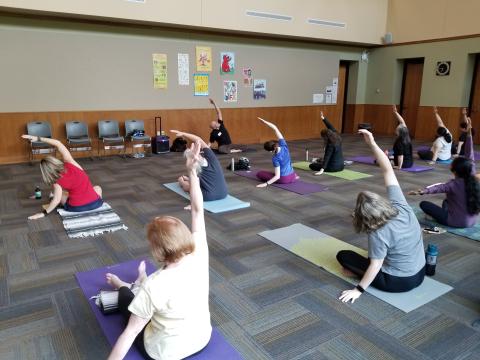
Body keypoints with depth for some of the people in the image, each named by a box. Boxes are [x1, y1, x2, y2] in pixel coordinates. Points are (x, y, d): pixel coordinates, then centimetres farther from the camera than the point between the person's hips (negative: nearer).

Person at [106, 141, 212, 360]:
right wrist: (192, 172, -14)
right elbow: (198, 210, -15)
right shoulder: (199, 255, -23)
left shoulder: (155, 286, -33)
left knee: (125, 297, 20)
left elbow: (130, 333, -24)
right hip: (202, 340, 4)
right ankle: (141, 284, 59)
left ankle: (124, 286, 53)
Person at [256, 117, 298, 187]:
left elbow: (277, 176, -27)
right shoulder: (283, 145, -14)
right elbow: (275, 129, -14)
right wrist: (264, 121, -15)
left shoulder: (276, 159, -27)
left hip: (283, 179, -6)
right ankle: (294, 175, 19)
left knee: (259, 174, 7)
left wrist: (266, 184, -26)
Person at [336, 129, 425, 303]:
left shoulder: (379, 234, -30)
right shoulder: (400, 205, -16)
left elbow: (375, 266, -20)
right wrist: (372, 144, -19)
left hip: (396, 282, -6)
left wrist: (359, 289, -9)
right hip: (419, 275, 6)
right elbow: (388, 170, -13)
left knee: (343, 255, 4)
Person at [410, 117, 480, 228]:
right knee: (447, 201, 33)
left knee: (424, 204, -3)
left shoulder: (454, 184, -21)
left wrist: (423, 191, -56)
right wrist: (469, 134, -8)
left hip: (456, 222, -7)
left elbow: (439, 187, -38)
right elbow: (470, 158, -7)